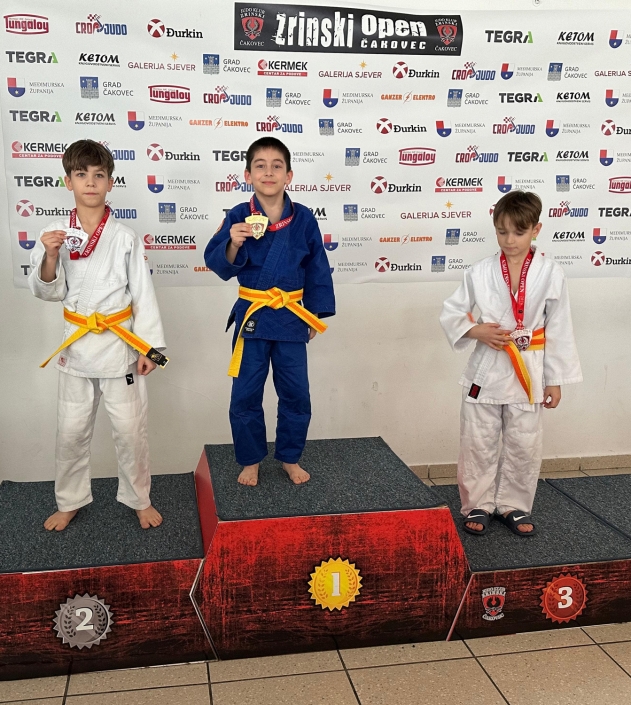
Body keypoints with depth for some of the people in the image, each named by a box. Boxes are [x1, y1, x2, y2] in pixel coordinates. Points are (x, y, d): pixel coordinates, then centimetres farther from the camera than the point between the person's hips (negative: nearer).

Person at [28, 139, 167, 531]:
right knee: (71, 431, 13)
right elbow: (47, 291, -1)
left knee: (130, 429, 7)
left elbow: (143, 293, -5)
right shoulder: (54, 235, -1)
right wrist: (50, 257, -20)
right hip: (77, 344, 2)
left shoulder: (125, 238, -7)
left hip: (120, 344, -2)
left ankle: (139, 499, 27)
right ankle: (70, 502, 32)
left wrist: (149, 347, -7)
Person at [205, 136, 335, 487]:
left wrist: (316, 313, 6)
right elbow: (216, 263, -11)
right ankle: (250, 460, 25)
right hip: (251, 316, -1)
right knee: (245, 395, 7)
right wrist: (233, 244, -31)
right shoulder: (238, 217, -8)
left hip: (291, 318, 1)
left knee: (295, 394, 9)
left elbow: (317, 269, 4)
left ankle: (290, 457, 28)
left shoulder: (303, 219, -4)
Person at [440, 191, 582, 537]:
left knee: (524, 445, 10)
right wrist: (476, 331, -17)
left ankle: (513, 505, 29)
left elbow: (558, 330, -2)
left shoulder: (550, 274, -7)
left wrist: (555, 380, 0)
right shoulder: (481, 272, -6)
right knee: (478, 443, 8)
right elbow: (450, 313, 2)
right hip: (487, 369, 0)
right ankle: (478, 505, 26)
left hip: (528, 370, 0)